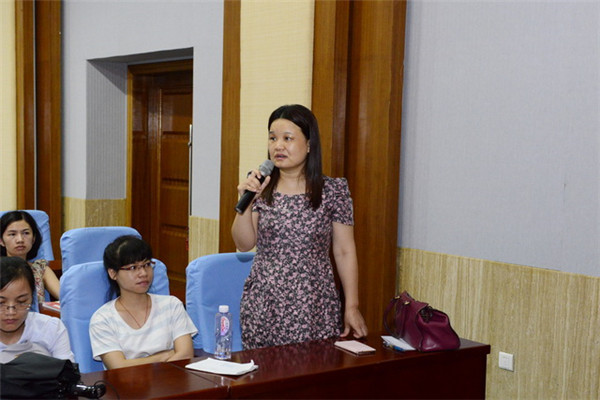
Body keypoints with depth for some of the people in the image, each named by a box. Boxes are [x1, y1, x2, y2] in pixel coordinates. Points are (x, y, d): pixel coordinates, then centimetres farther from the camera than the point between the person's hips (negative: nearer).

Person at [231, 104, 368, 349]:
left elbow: (344, 252, 0)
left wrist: (352, 306, -3)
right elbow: (244, 244, 1)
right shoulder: (259, 186, 4)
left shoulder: (334, 191, -2)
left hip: (313, 310, -2)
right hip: (263, 305, 2)